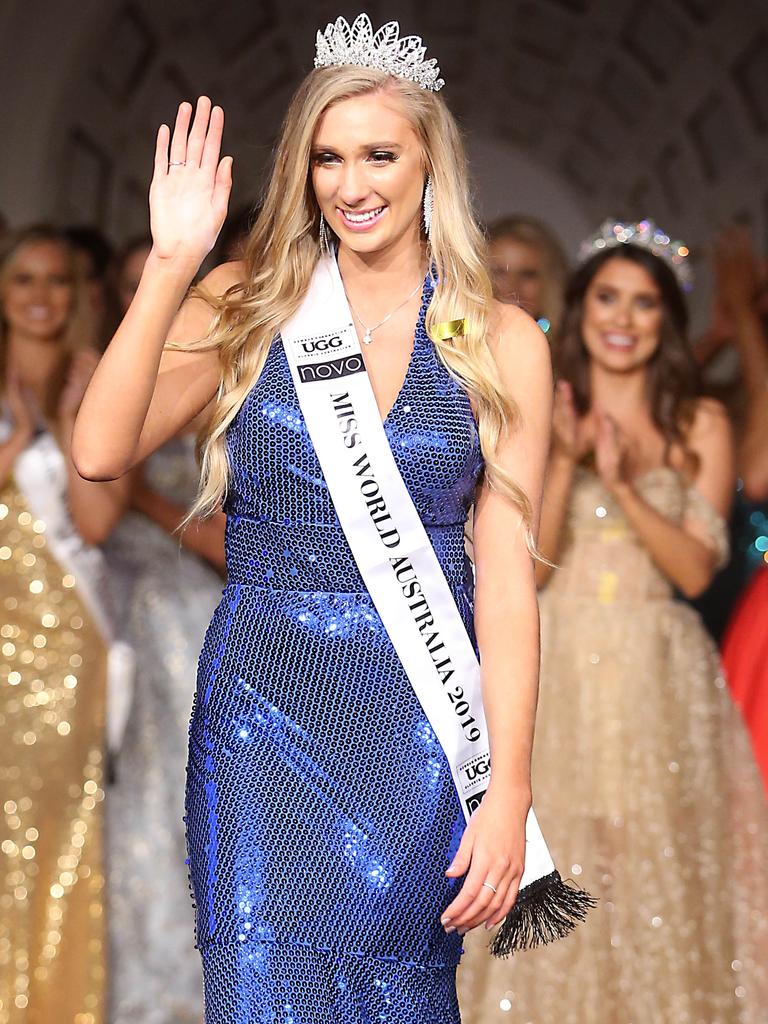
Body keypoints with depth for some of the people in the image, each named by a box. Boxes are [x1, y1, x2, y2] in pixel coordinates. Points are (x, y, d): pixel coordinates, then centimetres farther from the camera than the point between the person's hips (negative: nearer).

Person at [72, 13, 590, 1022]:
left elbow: (506, 579, -2)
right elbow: (101, 450, -10)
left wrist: (508, 794, -8)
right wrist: (171, 266, -15)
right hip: (265, 709, 0)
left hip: (420, 716, 0)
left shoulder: (501, 343, 1)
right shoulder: (247, 306, 3)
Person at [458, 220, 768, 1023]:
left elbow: (696, 569, -5)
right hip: (556, 676, 0)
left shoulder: (700, 425, 4)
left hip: (658, 683, 0)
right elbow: (526, 567, -4)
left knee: (660, 880, 0)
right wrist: (565, 463, -16)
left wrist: (623, 485, -16)